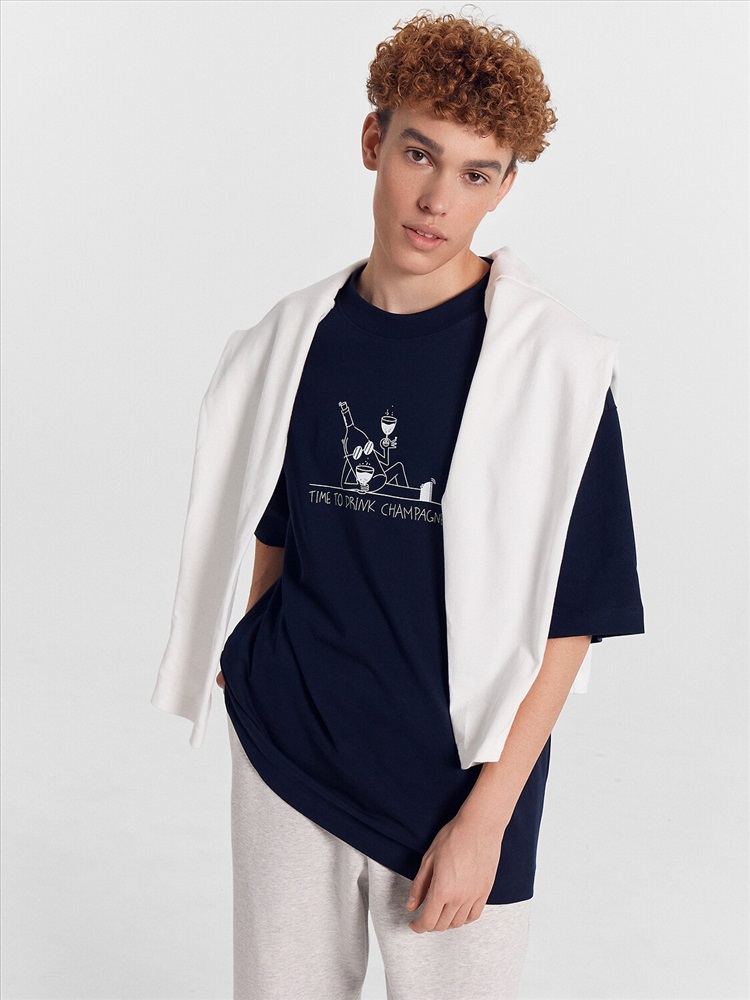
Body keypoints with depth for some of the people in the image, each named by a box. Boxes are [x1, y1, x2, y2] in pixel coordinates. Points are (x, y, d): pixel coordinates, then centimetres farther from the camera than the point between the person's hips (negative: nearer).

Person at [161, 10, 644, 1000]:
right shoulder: (306, 335, -1)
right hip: (286, 751, 4)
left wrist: (485, 818, -13)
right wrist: (252, 662, 12)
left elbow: (569, 619, -12)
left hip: (454, 778, -3)